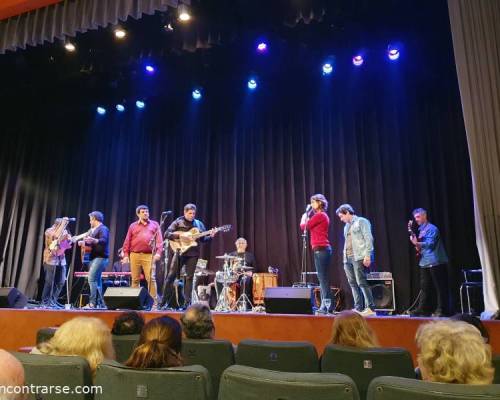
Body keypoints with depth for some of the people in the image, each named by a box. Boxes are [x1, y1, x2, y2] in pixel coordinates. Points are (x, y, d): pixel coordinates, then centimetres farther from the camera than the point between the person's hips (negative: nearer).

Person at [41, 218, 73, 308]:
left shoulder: (64, 232, 14)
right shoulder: (49, 231, -2)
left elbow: (68, 245, 11)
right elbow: (57, 236, -24)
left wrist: (68, 238, -8)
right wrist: (63, 223, -21)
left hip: (61, 259, 6)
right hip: (51, 259, -6)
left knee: (61, 282, 4)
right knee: (50, 281, -4)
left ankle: (53, 300, 15)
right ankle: (45, 301, 7)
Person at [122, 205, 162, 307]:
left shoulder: (154, 224, 13)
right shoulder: (133, 226, 16)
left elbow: (159, 239, 4)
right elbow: (127, 241, 12)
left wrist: (158, 252, -8)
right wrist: (126, 255, 3)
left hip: (149, 255, -2)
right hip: (135, 255, 2)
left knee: (151, 278, -8)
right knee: (135, 279, 6)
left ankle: (154, 301, -4)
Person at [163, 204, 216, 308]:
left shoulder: (199, 224, 10)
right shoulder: (178, 222, 1)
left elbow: (203, 239, 12)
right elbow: (167, 234, -7)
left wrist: (211, 236, -8)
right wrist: (181, 235, -19)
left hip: (193, 253, 2)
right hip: (180, 251, -2)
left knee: (189, 277, 3)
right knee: (171, 276, -1)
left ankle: (187, 303, 9)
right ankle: (164, 301, 10)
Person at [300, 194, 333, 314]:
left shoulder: (319, 215, -10)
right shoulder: (322, 215, 20)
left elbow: (303, 226, -6)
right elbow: (310, 226, 20)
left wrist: (306, 214, 8)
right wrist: (309, 214, 16)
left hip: (321, 249, -10)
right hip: (322, 249, 10)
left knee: (323, 278, -9)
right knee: (323, 278, 11)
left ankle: (327, 306, -7)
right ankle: (325, 305, 15)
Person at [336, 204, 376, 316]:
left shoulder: (362, 221, 0)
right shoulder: (346, 226, 22)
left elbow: (368, 238, -8)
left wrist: (367, 255, -16)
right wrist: (345, 258, 13)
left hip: (359, 257, -7)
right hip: (348, 258, 7)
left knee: (361, 282, -10)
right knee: (353, 284, 5)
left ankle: (370, 308, -4)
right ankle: (358, 308, 10)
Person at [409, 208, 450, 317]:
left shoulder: (432, 228, -8)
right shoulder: (420, 230, 17)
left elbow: (430, 244, -20)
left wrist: (417, 243, -30)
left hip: (435, 262, -8)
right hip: (424, 262, 9)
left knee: (440, 287, 0)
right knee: (424, 287, 9)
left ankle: (442, 310, 5)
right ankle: (423, 310, 13)